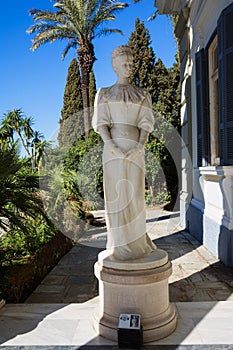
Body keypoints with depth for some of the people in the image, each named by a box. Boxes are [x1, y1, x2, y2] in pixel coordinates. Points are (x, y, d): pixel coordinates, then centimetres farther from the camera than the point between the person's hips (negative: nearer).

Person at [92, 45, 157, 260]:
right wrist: (113, 148, -16)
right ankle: (120, 246, 7)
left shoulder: (142, 95, 15)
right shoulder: (104, 94, 11)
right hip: (113, 147, -1)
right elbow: (101, 124, 0)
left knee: (135, 194, 0)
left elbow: (145, 125, 5)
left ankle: (136, 242, 15)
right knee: (115, 195, -3)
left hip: (135, 148, 1)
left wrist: (139, 148, -13)